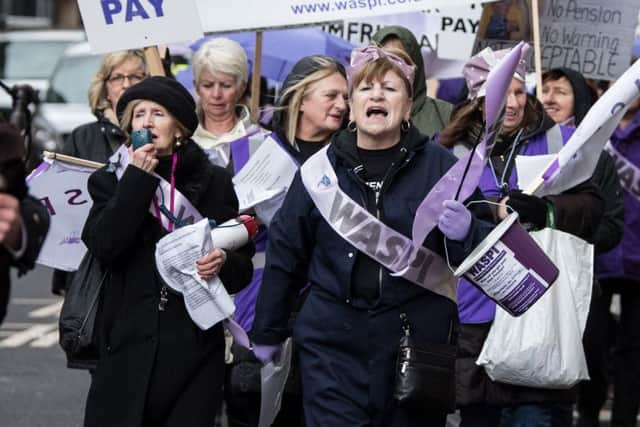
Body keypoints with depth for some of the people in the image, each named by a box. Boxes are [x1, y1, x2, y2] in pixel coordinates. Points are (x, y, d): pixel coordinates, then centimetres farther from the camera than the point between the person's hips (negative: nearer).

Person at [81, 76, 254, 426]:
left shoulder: (213, 181, 8)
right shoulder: (111, 180, 7)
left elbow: (244, 265, 10)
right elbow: (103, 246, -11)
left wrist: (224, 262, -13)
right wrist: (137, 178, -10)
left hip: (195, 344, 0)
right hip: (129, 343, 0)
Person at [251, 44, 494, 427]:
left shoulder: (440, 165, -1)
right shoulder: (321, 167, 4)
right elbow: (285, 253, 10)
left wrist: (464, 232, -21)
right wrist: (267, 332, 13)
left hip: (417, 338, 0)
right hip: (334, 340, 0)